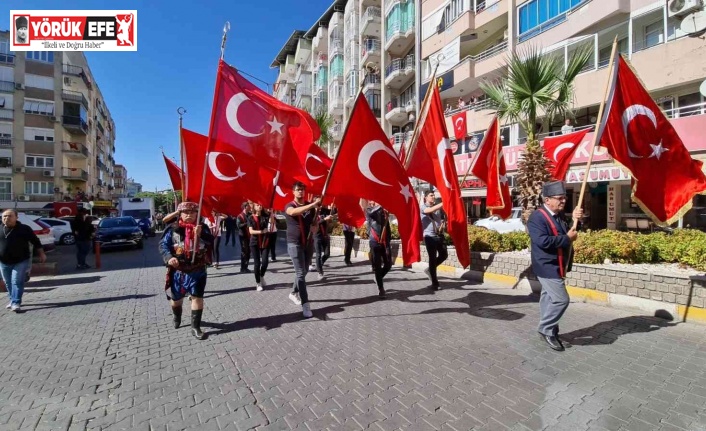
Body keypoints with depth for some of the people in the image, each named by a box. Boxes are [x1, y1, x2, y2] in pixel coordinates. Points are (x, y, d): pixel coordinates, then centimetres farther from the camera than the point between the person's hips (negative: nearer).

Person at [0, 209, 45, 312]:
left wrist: (41, 254, -3)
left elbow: (35, 241, -2)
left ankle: (16, 303, -6)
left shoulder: (24, 229, -6)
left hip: (21, 261, -4)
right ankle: (12, 300, 28)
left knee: (17, 282, -9)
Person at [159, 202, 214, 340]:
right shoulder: (173, 229, -4)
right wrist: (169, 257, -25)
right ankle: (177, 318, 49)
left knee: (197, 297, 0)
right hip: (178, 271, 1)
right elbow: (163, 244, -8)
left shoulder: (202, 228, -1)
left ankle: (195, 327, 13)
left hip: (197, 270, 0)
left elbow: (211, 242, -10)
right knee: (176, 298, 18)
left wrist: (201, 234, -27)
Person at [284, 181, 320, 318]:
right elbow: (294, 212, -32)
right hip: (294, 244, -5)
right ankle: (305, 305, -6)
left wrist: (315, 225, -6)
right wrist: (313, 204, -40)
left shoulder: (310, 206, 7)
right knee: (300, 273, -9)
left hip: (308, 243, 5)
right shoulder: (289, 206, -6)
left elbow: (314, 223, 18)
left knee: (304, 271, 17)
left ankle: (294, 293, 40)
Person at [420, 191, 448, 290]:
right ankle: (434, 283, 7)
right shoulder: (422, 207, -2)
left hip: (439, 235, 6)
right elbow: (430, 210, -22)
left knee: (444, 255, 8)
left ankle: (430, 270, 32)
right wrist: (443, 203, -30)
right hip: (429, 236, -5)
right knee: (433, 258, -2)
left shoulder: (438, 206, 15)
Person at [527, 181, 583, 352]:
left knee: (549, 297, 17)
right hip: (547, 267, -10)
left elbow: (568, 232, 12)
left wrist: (575, 220, -4)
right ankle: (546, 329, 8)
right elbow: (543, 241, -29)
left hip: (556, 266, 10)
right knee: (561, 299, -8)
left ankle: (547, 329, 30)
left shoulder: (560, 215, 9)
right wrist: (567, 238, -20)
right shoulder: (537, 218, -20)